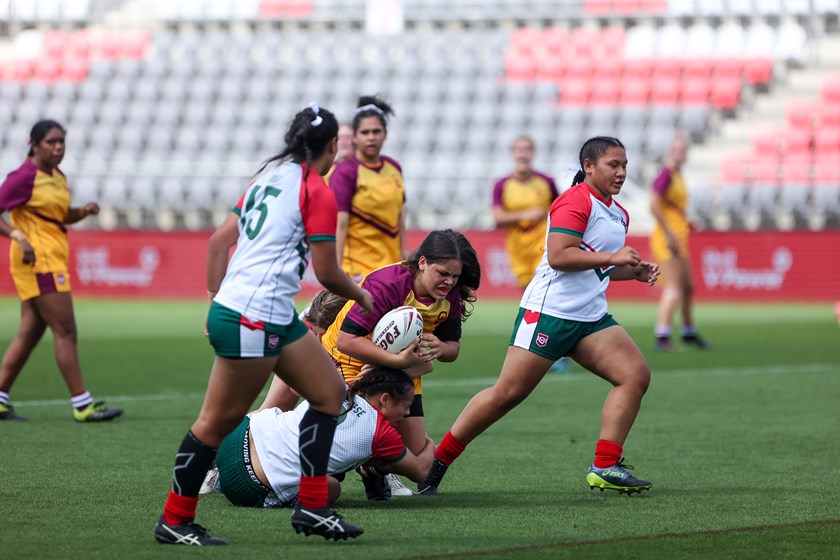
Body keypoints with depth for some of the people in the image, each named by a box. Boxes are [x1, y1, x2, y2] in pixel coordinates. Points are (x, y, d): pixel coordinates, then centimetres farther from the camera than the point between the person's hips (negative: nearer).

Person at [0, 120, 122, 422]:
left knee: (30, 333, 9)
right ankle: (82, 405, -7)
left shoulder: (57, 176, 14)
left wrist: (84, 211, 6)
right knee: (65, 331, -9)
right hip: (38, 260, -9)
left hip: (52, 261, 9)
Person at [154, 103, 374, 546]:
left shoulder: (270, 177, 15)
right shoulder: (317, 192, -10)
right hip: (253, 319, -10)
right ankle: (174, 522, 3)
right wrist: (362, 296, 12)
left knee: (330, 392, 12)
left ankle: (311, 508, 13)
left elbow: (218, 239, 15)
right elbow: (327, 273, -7)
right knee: (217, 421, -3)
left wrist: (218, 298, 19)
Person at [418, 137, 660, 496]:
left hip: (590, 317, 9)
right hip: (549, 312, -9)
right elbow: (558, 256, -22)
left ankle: (605, 467, -7)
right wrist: (612, 256, -22)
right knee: (508, 393, -7)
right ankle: (437, 461, 5)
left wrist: (635, 271, 13)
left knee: (636, 375, -8)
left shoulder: (618, 214, 17)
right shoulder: (575, 201, -11)